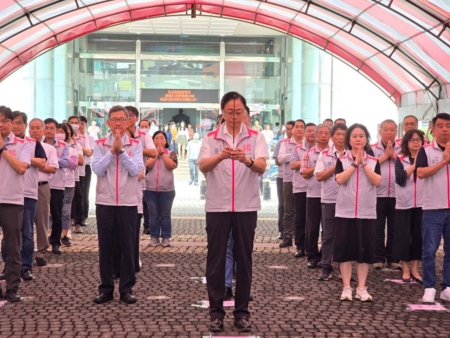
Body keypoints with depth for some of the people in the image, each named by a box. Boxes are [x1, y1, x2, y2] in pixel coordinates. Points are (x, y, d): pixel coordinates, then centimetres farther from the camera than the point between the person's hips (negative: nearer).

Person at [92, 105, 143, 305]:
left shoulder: (135, 145, 3)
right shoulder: (100, 145, 4)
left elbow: (136, 170, -11)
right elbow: (97, 169, -10)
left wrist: (121, 150, -15)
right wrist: (112, 150, -12)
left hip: (128, 203, -1)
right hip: (105, 202, 1)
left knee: (128, 247, 3)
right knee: (105, 247, 6)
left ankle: (126, 289, 12)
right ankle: (106, 288, 15)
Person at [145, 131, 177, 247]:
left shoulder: (171, 153, 6)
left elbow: (171, 166, -12)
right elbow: (148, 165, -11)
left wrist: (162, 152, -6)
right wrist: (156, 152, -7)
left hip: (167, 190, 0)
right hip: (150, 190, 1)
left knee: (165, 215, 5)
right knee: (153, 215, 6)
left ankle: (166, 238, 10)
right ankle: (154, 237, 12)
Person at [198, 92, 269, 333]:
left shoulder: (255, 137, 2)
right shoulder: (211, 138, 3)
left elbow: (262, 167, -11)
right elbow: (203, 166, -11)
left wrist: (247, 160, -33)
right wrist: (221, 156, -30)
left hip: (246, 207, 0)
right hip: (217, 206, 0)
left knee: (244, 259, 6)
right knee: (216, 259, 3)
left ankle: (242, 312, 15)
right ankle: (216, 312, 11)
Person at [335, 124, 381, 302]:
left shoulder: (373, 161, 5)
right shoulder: (342, 160, 2)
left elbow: (377, 181, -10)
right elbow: (340, 179, -15)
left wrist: (364, 163, -12)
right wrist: (355, 163, -14)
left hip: (367, 212, 1)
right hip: (345, 212, -1)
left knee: (365, 249, 3)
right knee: (345, 249, 0)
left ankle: (361, 288, 10)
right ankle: (346, 287, 8)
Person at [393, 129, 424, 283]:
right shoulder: (400, 159, 1)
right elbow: (400, 179, -14)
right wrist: (414, 164, -14)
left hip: (421, 203, 1)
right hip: (404, 203, -1)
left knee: (419, 235, 4)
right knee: (404, 235, 2)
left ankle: (415, 270, 14)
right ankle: (406, 270, 11)